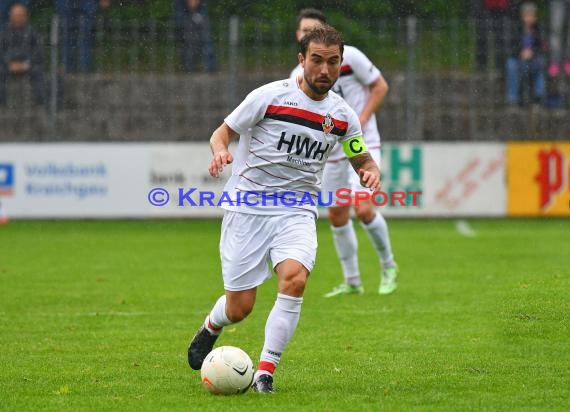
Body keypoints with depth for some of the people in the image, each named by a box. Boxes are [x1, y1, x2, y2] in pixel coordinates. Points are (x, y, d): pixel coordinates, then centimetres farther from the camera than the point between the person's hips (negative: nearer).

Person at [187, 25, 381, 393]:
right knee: (239, 308, 0)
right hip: (247, 208, -2)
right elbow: (223, 132, 2)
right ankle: (210, 328, 39)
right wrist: (220, 151, -21)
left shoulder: (342, 115, 3)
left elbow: (362, 159, 18)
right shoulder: (270, 96, -8)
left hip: (297, 212, 2)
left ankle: (265, 372, -18)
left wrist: (371, 171, -6)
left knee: (294, 278, -29)